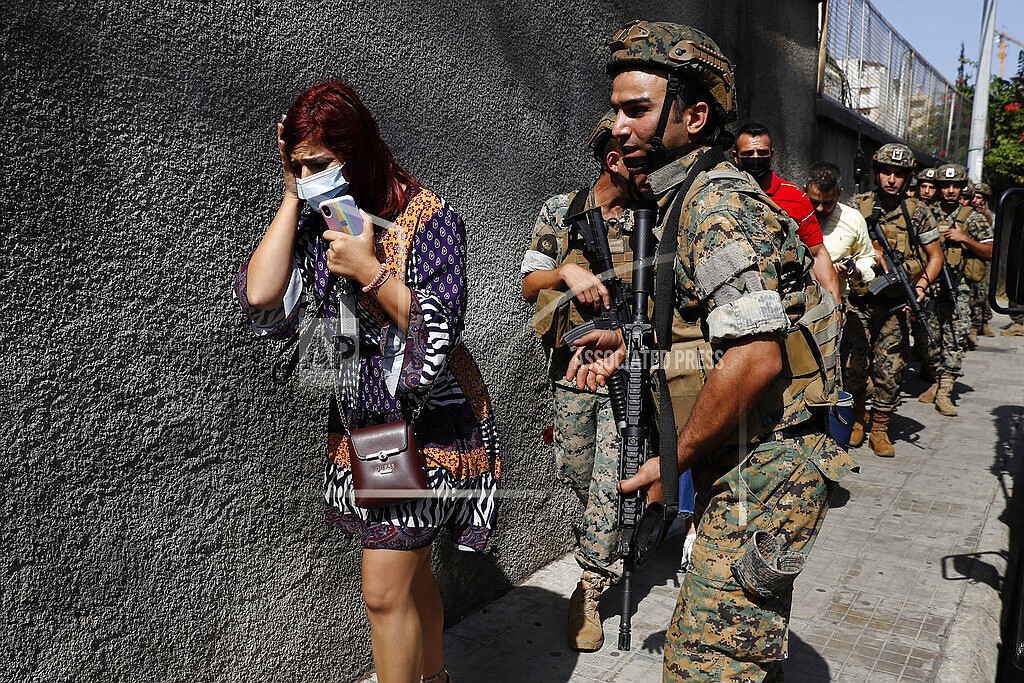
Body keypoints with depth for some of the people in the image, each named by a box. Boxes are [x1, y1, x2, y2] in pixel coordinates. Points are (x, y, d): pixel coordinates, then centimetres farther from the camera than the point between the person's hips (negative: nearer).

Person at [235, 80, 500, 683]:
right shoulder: (321, 225, 3)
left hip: (427, 419, -6)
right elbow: (260, 297, -11)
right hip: (360, 422, 7)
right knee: (409, 573, 21)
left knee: (386, 593, -4)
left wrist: (371, 270, -24)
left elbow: (440, 330, -17)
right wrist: (292, 197, -8)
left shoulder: (430, 218, -13)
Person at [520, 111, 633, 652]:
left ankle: (589, 590, 15)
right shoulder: (561, 211, 1)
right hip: (572, 368, 2)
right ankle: (605, 548, 45)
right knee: (574, 473, 15)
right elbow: (529, 287, 2)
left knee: (610, 482, -3)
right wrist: (567, 271, -18)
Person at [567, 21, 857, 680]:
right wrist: (628, 341, 12)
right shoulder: (688, 199, 13)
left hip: (761, 471, -10)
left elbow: (756, 357, -28)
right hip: (746, 466, 10)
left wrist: (674, 461, -18)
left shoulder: (719, 205, -20)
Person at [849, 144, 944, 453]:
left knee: (889, 371, -1)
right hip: (859, 302, 0)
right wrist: (873, 252, -10)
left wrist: (922, 285, -7)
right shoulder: (858, 205, 3)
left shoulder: (918, 212, 4)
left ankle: (880, 430, 14)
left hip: (896, 306, 1)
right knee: (855, 366, 0)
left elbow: (935, 256, 10)